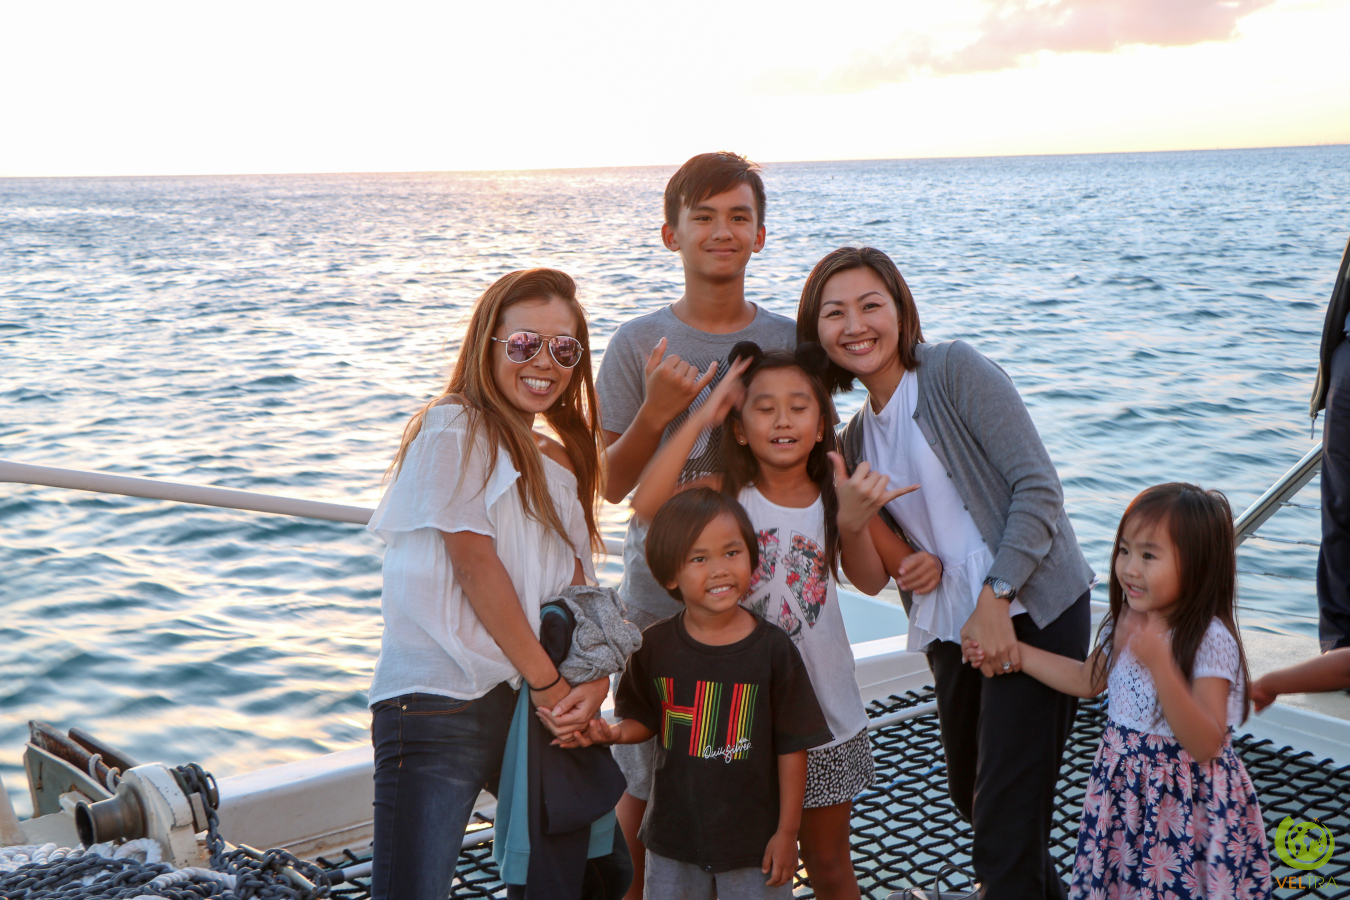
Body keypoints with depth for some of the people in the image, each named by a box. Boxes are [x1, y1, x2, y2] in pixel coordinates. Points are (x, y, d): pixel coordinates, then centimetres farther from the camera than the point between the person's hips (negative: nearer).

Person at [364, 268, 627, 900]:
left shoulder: (560, 463, 18)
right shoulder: (454, 428, -5)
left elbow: (579, 591, 11)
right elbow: (475, 565, -11)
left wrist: (593, 682, -8)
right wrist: (548, 684, -8)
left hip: (534, 704, 8)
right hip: (438, 704, -8)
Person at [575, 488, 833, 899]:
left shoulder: (772, 649, -13)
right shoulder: (655, 646, -7)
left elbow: (792, 746, -8)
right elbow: (645, 720, 5)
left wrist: (787, 831, -6)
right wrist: (617, 733, -18)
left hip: (754, 840, -2)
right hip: (674, 834, 2)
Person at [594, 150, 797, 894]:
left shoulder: (788, 340, 2)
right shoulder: (639, 343, -4)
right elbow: (612, 484, -3)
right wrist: (655, 413, -19)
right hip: (661, 593, -1)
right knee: (648, 782, 8)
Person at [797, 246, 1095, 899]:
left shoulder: (956, 369, -9)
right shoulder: (856, 438, 11)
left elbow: (1037, 486, -16)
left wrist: (996, 598, -22)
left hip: (1031, 611, -8)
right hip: (950, 628, 8)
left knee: (1005, 819, -10)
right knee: (969, 793, 22)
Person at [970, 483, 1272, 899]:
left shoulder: (1210, 641, -23)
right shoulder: (1124, 623, -2)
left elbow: (1206, 746, -31)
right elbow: (1088, 680, 17)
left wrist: (1160, 666, -42)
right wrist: (1011, 650, 11)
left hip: (1187, 799, -6)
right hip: (1124, 789, 7)